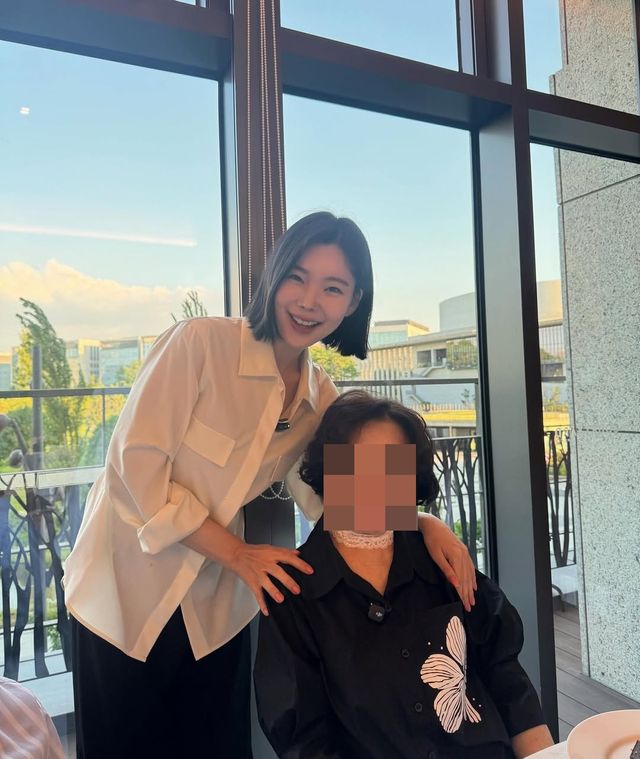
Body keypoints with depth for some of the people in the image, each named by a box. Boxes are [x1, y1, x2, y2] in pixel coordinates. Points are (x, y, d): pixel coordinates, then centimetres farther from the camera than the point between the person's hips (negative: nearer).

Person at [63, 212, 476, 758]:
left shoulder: (321, 398, -3)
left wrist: (423, 523, -19)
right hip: (127, 587, -3)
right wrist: (237, 554, -20)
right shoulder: (201, 342, -20)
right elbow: (136, 460, -20)